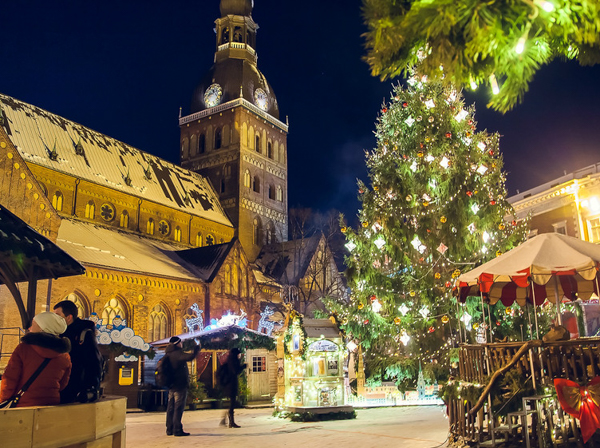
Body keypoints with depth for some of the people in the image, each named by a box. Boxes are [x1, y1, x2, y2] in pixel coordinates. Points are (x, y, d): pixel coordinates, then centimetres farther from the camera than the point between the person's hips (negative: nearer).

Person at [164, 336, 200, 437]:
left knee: (171, 407, 12)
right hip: (180, 385, -9)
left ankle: (170, 429, 17)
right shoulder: (177, 353, -16)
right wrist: (196, 349, -15)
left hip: (171, 385, 9)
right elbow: (190, 357, -30)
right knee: (179, 407, -5)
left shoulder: (168, 354, 11)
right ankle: (177, 430, -4)